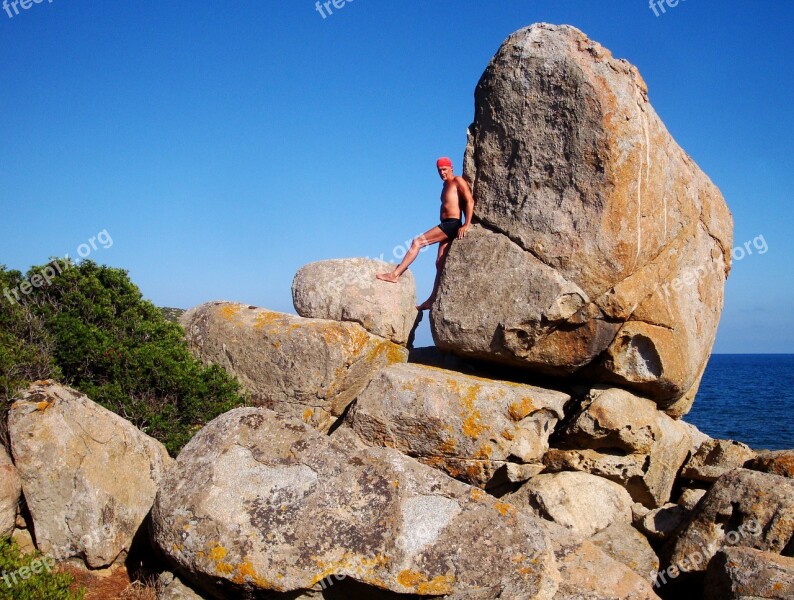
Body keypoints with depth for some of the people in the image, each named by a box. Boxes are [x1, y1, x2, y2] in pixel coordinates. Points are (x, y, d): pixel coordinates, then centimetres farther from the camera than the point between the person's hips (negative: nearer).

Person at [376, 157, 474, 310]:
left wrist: (467, 225, -21)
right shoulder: (446, 185, 24)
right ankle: (432, 300, 9)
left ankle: (395, 274, -16)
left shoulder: (458, 181, -2)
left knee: (417, 242, -15)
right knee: (440, 263, 7)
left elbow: (470, 201, -13)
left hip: (452, 225, -9)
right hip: (446, 226, 9)